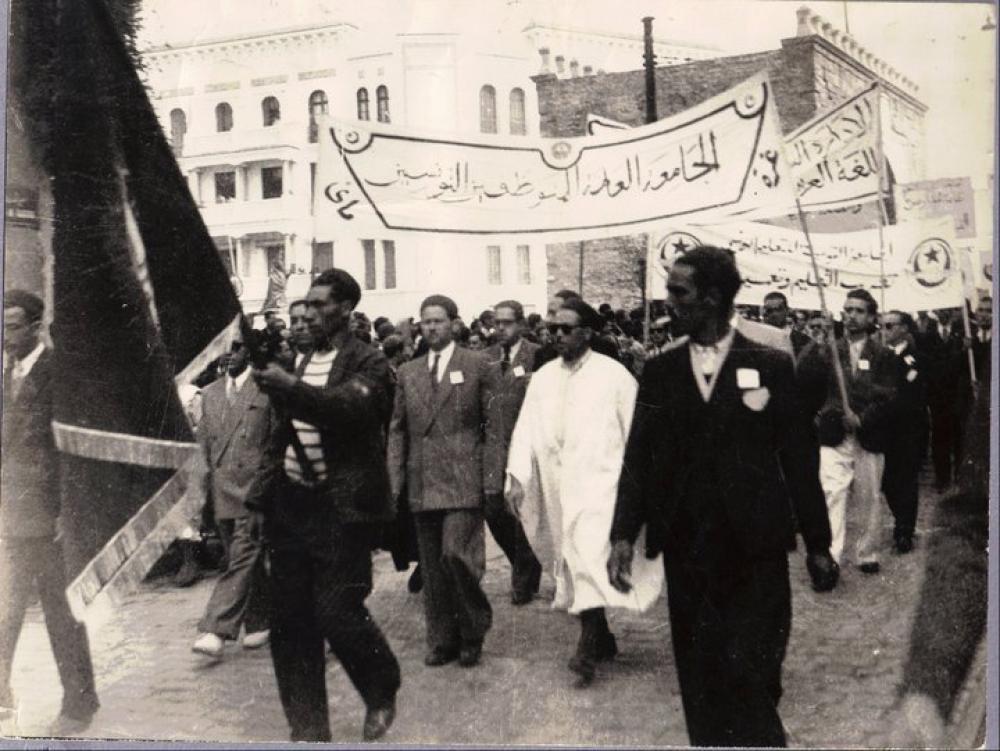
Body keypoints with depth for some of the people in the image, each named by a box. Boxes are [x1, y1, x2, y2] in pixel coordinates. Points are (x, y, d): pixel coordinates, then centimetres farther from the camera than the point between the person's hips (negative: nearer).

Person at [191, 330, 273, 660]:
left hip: (255, 488, -5)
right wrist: (206, 490, 11)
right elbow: (205, 444, 17)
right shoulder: (211, 393, 14)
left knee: (242, 559, -11)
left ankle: (216, 631, -13)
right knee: (245, 561, 12)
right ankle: (260, 623, 24)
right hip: (221, 490, 6)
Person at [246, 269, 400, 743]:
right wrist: (262, 492, 14)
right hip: (291, 504, 6)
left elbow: (350, 405, -24)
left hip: (342, 506, -6)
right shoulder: (301, 362, 15)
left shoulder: (367, 363, -4)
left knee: (336, 611, -9)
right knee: (289, 620, 6)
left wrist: (291, 387, -31)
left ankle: (382, 693, 21)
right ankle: (308, 729, 19)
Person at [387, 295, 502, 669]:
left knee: (455, 554, -13)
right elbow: (397, 430, 14)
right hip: (422, 484, 4)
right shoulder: (408, 372, 13)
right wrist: (395, 481, 5)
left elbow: (492, 428, 0)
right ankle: (442, 640, 19)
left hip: (463, 480, -4)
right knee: (432, 567, 7)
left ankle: (473, 631, 8)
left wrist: (492, 482, -6)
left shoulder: (478, 366, 2)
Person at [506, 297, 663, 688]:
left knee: (590, 558, -17)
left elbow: (636, 429, -2)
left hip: (599, 482, -5)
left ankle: (589, 648, -12)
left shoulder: (613, 374, -5)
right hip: (558, 485, 6)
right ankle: (603, 639, 25)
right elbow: (527, 429, 5)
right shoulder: (542, 378, 8)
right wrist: (518, 477, -4)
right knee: (571, 564, 11)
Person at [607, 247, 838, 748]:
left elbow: (798, 458, 1)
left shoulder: (771, 365, 0)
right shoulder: (659, 372, 7)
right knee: (701, 680, 8)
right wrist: (623, 534, -4)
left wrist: (818, 543, 2)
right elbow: (639, 459, 6)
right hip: (687, 550, 3)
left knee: (752, 676, -4)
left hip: (757, 550, -2)